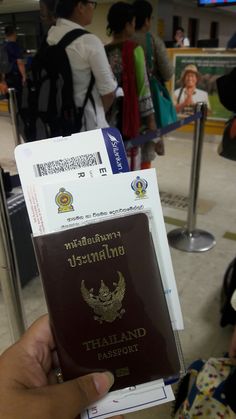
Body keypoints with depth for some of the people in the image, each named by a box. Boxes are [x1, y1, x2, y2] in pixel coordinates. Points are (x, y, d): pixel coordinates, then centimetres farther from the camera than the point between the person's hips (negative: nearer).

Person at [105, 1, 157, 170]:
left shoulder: (104, 51, 5)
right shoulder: (133, 49, -9)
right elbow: (143, 86, -10)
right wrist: (151, 118, -5)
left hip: (108, 116, 6)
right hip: (130, 114, -5)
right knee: (133, 163, 4)